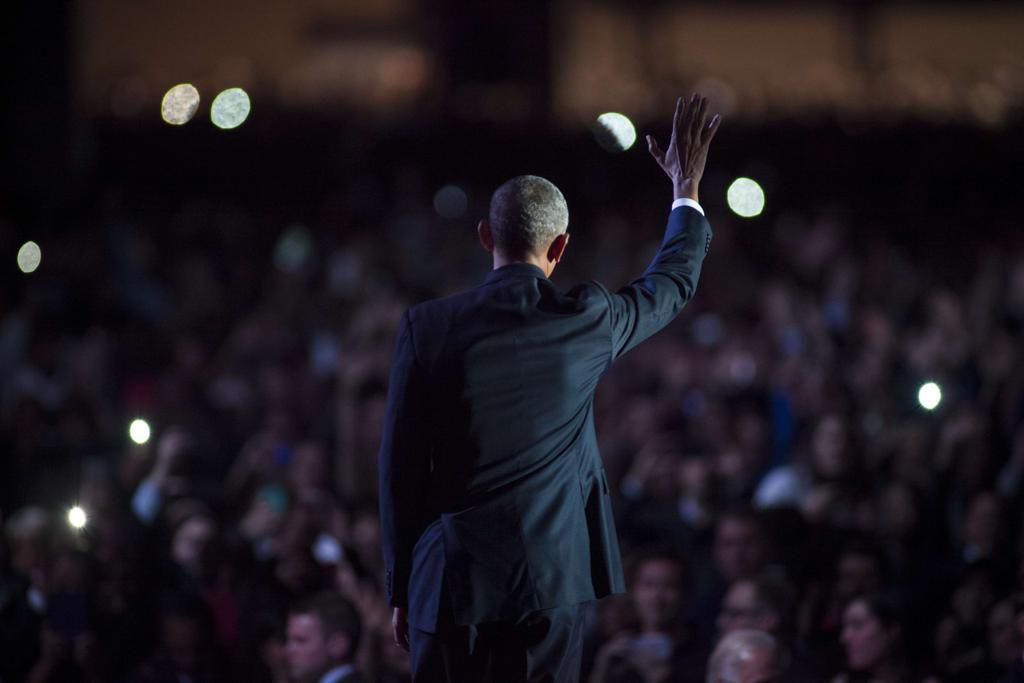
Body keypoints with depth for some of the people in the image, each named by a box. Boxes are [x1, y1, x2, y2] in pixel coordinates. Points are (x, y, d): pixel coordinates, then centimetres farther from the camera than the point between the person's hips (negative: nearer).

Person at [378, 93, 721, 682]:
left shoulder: (427, 327, -1)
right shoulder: (586, 322, 0)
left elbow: (401, 466, 1)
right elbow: (671, 285, 22)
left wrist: (401, 589, 10)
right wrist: (687, 189, 37)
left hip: (449, 585, 0)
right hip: (550, 585, 0)